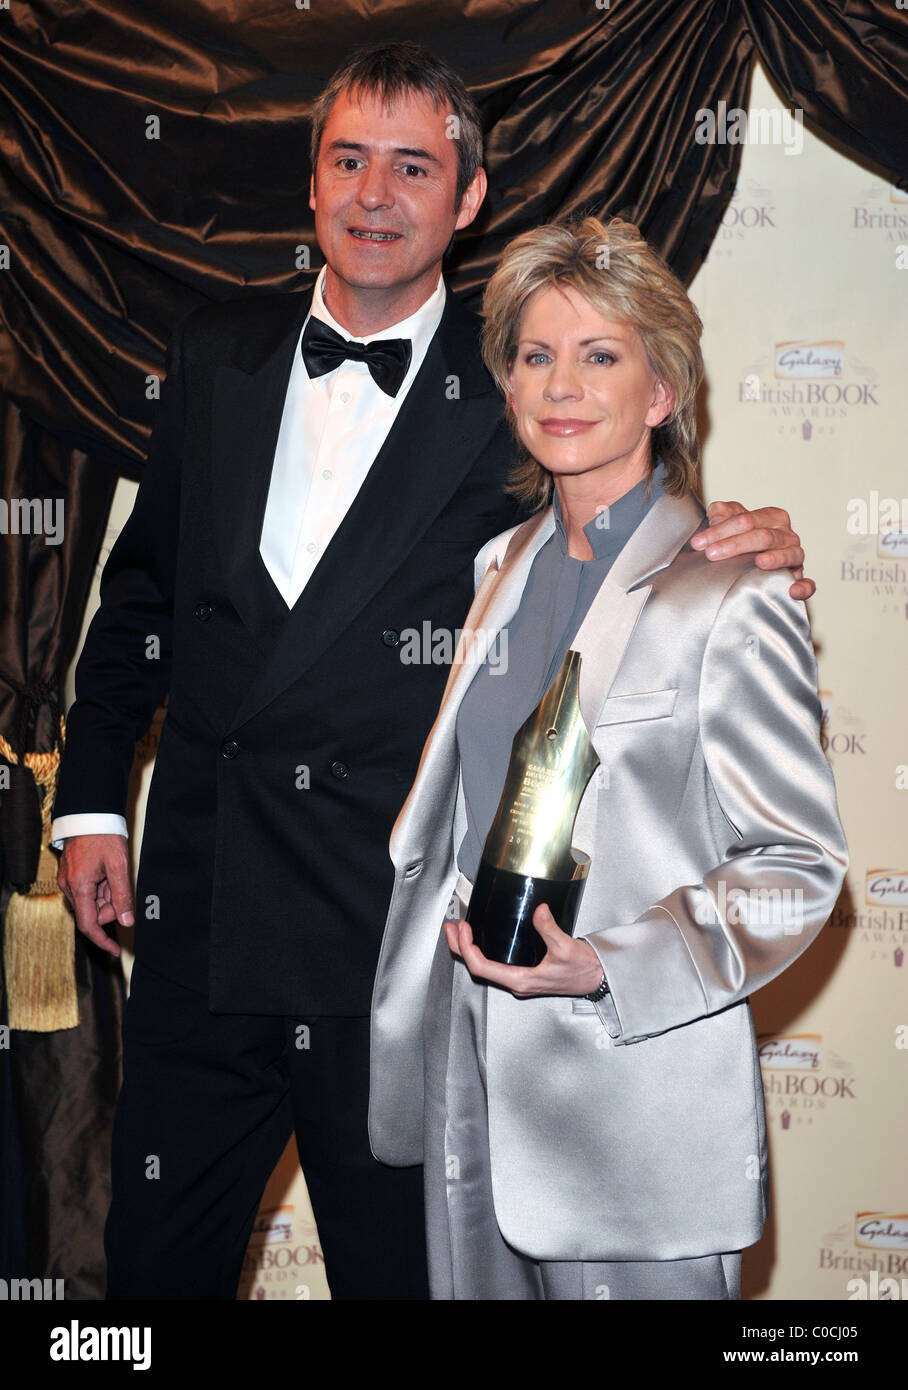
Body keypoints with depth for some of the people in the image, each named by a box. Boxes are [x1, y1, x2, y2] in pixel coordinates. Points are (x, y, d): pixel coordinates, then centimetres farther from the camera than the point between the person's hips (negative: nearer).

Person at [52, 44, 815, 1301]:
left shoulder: (513, 399, -4)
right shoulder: (217, 355, 7)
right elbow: (144, 583, 14)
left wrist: (748, 556, -19)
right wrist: (92, 801, 11)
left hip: (395, 929, -3)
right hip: (199, 907, 4)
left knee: (398, 1266, 11)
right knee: (155, 1259, 15)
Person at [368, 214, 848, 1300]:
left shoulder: (730, 600, -12)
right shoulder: (505, 568, 10)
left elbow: (799, 866, -12)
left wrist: (607, 970, -23)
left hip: (633, 1103, -6)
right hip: (466, 1067, 7)